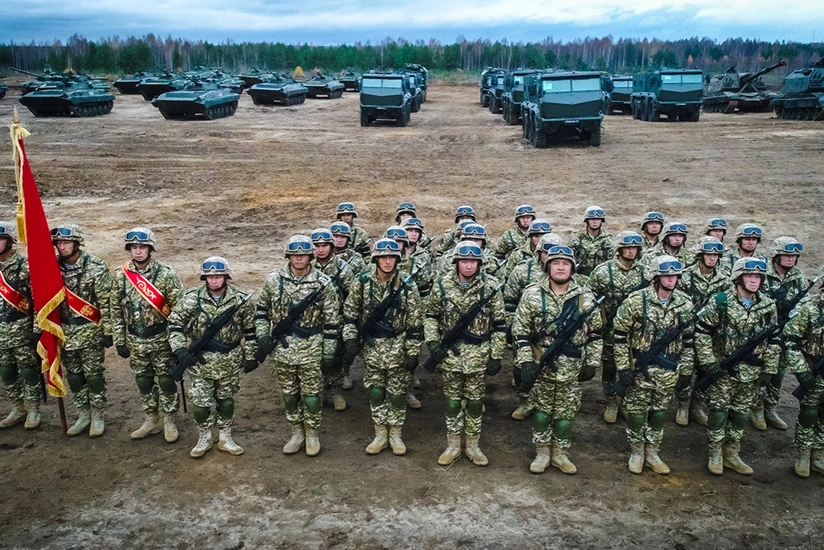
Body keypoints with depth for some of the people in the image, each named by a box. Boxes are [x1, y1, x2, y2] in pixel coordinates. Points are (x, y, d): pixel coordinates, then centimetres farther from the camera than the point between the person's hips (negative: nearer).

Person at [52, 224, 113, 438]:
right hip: (65, 331, 5)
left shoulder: (95, 267, -14)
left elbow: (106, 302, -12)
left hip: (90, 330, -5)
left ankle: (98, 417, 16)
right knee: (73, 375, 13)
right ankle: (83, 416, 26)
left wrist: (108, 331, -13)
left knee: (93, 375, 3)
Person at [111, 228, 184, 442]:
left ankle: (169, 421, 22)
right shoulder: (121, 275, -2)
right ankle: (152, 420, 30)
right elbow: (116, 310, 5)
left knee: (165, 380, 7)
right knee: (143, 381, 15)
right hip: (135, 340, 4)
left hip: (161, 338, -4)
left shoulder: (165, 274, -12)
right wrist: (119, 340, 5)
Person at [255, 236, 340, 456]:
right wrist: (262, 333, -3)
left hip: (311, 349, -2)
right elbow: (262, 309, 11)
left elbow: (331, 322, -5)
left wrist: (329, 354, -5)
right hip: (282, 348, 2)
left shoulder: (323, 284, -10)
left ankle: (312, 435, 27)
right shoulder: (274, 280, -4)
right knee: (289, 394, 14)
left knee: (311, 394, 7)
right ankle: (296, 433, 32)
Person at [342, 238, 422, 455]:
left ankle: (395, 435, 23)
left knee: (397, 392, 7)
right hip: (371, 345, 2)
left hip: (397, 346, -2)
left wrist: (413, 352, -8)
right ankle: (380, 434, 25)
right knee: (375, 391, 11)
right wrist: (350, 339, -4)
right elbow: (350, 311, 3)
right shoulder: (363, 281, -6)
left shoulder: (407, 284, -11)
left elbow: (413, 321, -8)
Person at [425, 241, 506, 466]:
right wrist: (432, 341, -7)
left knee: (475, 400, 10)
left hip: (479, 354, -1)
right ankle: (453, 445, 24)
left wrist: (496, 356, -4)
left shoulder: (491, 286, -8)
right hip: (451, 352, 1)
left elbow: (499, 324, -3)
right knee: (452, 400, 10)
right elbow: (431, 316, 8)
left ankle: (473, 446, 24)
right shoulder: (442, 284, -5)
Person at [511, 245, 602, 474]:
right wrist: (525, 359, -11)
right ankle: (542, 453, 25)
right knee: (542, 410, 10)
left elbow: (595, 333, 6)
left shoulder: (585, 297, -2)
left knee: (566, 413, 11)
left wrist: (591, 363, 3)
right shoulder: (532, 294, -7)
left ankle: (560, 454, 27)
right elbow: (520, 329, -5)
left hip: (571, 368, 1)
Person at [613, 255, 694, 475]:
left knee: (659, 413, 15)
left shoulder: (685, 304, -1)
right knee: (636, 412, 8)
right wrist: (623, 366, -11)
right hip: (640, 369, -3)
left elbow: (688, 340, 7)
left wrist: (686, 371, 7)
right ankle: (636, 453, 26)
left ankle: (652, 453, 31)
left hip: (668, 372, 3)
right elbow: (620, 334, -9)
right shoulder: (636, 300, -14)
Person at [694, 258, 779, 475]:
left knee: (741, 414, 13)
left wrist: (769, 369, 4)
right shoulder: (720, 302, -10)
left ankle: (731, 454, 27)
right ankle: (715, 455, 18)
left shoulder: (769, 306, 2)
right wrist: (708, 361, -12)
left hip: (752, 373, 4)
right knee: (719, 412, 3)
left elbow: (773, 340, 8)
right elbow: (702, 331, -6)